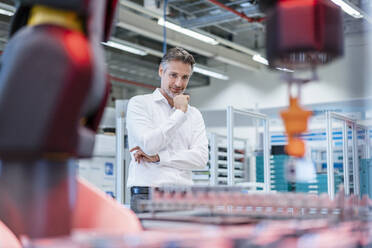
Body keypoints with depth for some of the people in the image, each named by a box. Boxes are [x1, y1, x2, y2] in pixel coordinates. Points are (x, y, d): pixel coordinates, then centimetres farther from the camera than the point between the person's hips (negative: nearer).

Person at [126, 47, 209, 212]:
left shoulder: (194, 114, 17)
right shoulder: (139, 103, 6)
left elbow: (201, 158, 3)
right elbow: (149, 144, -10)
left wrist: (158, 157, -6)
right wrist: (179, 113, -2)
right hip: (147, 194, -3)